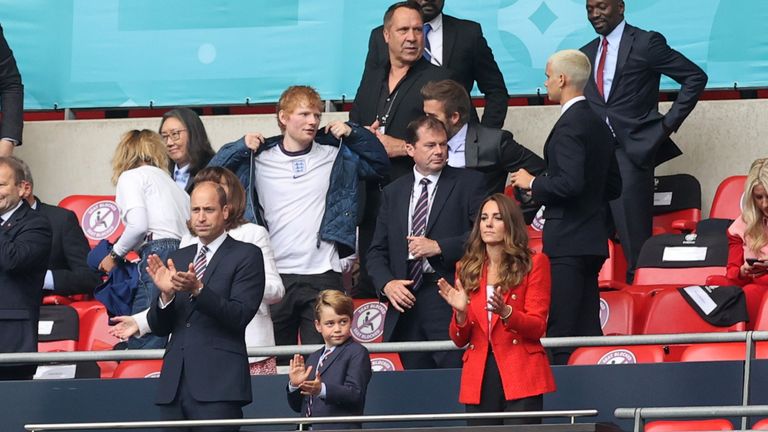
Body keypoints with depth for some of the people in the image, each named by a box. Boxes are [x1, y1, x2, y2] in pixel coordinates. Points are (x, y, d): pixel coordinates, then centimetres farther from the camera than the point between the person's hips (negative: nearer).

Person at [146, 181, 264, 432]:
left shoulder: (246, 256, 3)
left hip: (218, 383, -5)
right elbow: (159, 328, 15)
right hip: (175, 383, 5)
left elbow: (240, 316, -9)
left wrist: (197, 289, -21)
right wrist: (166, 293, -6)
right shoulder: (179, 258, 18)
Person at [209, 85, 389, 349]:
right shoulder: (259, 159, 6)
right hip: (274, 277, 0)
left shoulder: (335, 157, 10)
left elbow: (380, 164, 14)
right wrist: (241, 147, -3)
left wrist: (352, 133, 4)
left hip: (322, 275, 0)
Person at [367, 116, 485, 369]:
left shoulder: (469, 183, 5)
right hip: (406, 303, 4)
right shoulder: (393, 192, 18)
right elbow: (377, 251, 17)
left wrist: (439, 247, -12)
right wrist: (386, 284, -2)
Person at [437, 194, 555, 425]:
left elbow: (538, 326, -3)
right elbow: (459, 340, 12)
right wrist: (460, 313, -10)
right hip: (479, 379, 3)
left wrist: (505, 312, -22)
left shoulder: (534, 263, 4)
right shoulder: (467, 269, 13)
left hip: (521, 377, -3)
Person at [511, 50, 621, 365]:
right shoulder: (599, 125, 16)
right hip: (592, 238, 10)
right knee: (587, 330, 10)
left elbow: (571, 182, -23)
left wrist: (533, 184, -9)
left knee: (561, 333, -11)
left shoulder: (569, 125, -13)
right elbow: (613, 186, 21)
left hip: (568, 241, -10)